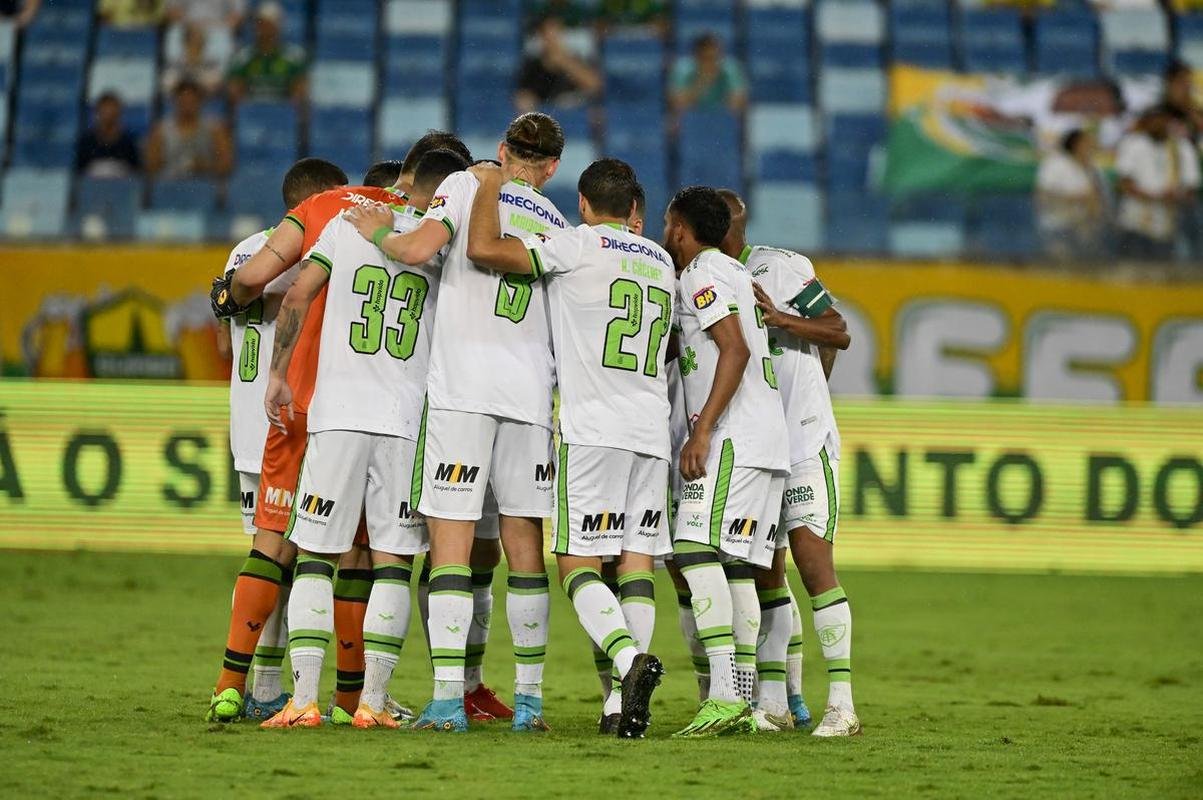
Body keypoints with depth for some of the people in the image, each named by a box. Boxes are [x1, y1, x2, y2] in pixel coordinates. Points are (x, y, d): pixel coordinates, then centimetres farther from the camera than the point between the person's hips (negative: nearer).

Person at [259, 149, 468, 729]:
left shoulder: (348, 224, 7)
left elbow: (298, 296, 4)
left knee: (316, 556, 4)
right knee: (393, 561, 5)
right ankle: (373, 700, 0)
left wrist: (278, 373, 11)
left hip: (337, 413, 1)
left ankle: (304, 698, -5)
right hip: (406, 420, -1)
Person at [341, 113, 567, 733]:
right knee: (524, 543, 10)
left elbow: (419, 249, -11)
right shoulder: (559, 227, 18)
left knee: (451, 541, -4)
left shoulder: (467, 186, 4)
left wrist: (378, 234, 7)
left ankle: (448, 698, -10)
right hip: (530, 390, 4)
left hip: (462, 386, -4)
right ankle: (529, 699, 12)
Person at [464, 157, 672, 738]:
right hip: (652, 433, 6)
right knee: (637, 564, 3)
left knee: (578, 563, -4)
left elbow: (483, 249, -12)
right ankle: (624, 705, -3)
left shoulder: (580, 245, -3)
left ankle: (630, 658, -27)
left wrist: (489, 187, 4)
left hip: (592, 429, -6)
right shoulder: (662, 263, 18)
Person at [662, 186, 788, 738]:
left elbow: (734, 351, -17)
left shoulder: (703, 274, -5)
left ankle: (725, 695, -27)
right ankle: (742, 703, 3)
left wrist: (703, 431, -22)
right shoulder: (736, 272, 23)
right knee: (736, 567, 7)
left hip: (732, 437, -10)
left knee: (696, 552, -16)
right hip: (769, 437, 10)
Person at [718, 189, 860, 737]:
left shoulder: (781, 269, -7)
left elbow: (839, 334, -9)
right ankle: (772, 703, 13)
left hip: (803, 438, -7)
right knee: (764, 571, 8)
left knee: (813, 562, -13)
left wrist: (779, 318, -19)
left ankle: (841, 703, -13)